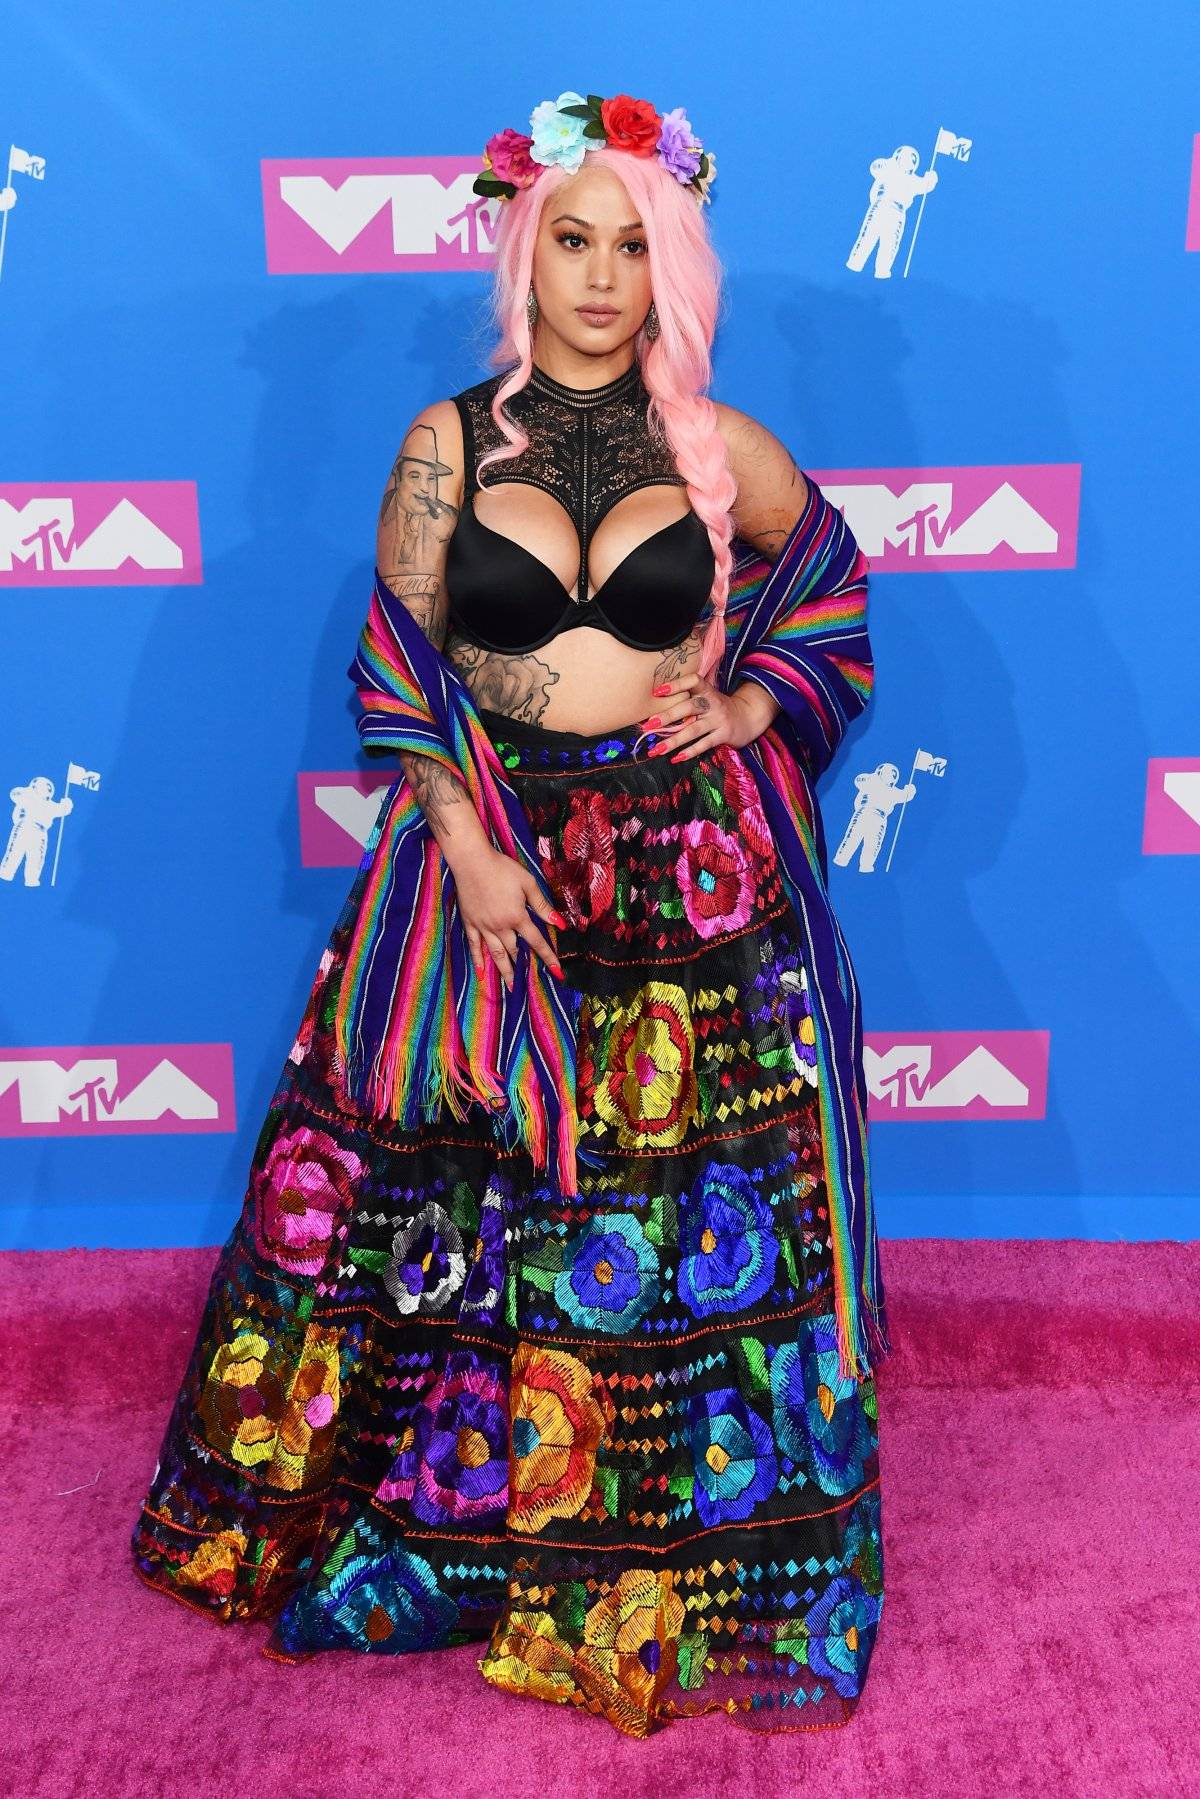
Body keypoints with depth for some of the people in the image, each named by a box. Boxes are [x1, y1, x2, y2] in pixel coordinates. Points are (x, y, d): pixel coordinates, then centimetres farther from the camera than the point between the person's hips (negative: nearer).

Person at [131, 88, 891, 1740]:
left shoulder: (722, 447, 3)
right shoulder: (447, 444, 2)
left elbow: (835, 587, 17)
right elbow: (397, 662, 1)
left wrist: (751, 704, 0)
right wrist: (465, 845, -9)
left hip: (693, 876, 1)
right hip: (493, 865, 0)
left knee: (706, 1203, 5)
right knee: (463, 1196, 7)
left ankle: (695, 1558, 27)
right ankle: (455, 1504, 31)